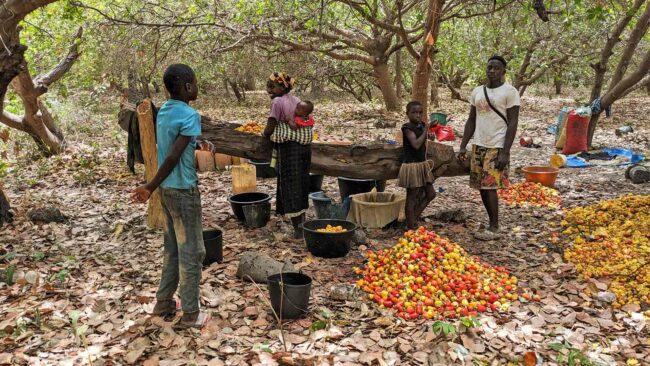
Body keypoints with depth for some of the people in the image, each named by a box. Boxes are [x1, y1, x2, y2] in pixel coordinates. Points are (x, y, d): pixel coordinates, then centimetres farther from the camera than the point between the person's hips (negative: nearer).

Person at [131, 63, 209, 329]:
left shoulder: (163, 111, 8)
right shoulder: (190, 115, -18)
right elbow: (173, 157, -22)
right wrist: (151, 187, -15)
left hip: (168, 189, 8)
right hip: (184, 191, -8)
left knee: (172, 248, 19)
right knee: (191, 252, 2)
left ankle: (163, 302, 29)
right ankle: (190, 315, 11)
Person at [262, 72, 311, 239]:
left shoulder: (277, 102, -11)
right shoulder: (297, 100, 11)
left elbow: (269, 130, -14)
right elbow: (306, 124, 13)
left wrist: (264, 133, 8)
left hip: (289, 148, -7)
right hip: (304, 146, 7)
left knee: (289, 187, 1)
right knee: (301, 185, 17)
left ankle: (297, 229, 3)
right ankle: (302, 224, 27)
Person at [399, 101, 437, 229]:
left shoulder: (422, 125, 8)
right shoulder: (408, 127, -14)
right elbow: (416, 144, -29)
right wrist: (427, 129, -23)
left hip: (422, 164, 8)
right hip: (411, 166, -8)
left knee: (431, 194, 11)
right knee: (412, 197, 0)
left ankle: (414, 218, 21)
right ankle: (411, 226, 9)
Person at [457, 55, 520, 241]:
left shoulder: (509, 92, -7)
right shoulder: (477, 92, 11)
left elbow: (512, 124, -11)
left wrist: (505, 152, -18)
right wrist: (463, 146, 6)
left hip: (496, 147, -6)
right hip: (478, 146, 6)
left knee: (490, 186, -8)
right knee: (482, 186, 8)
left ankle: (494, 229, 3)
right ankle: (492, 224, 21)